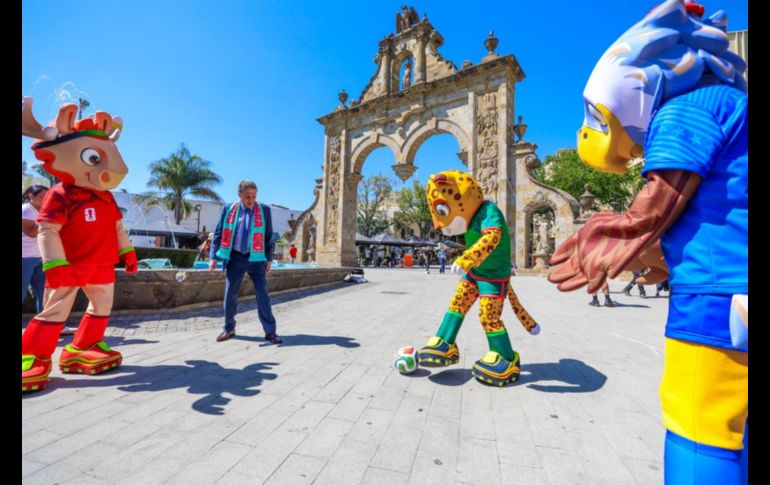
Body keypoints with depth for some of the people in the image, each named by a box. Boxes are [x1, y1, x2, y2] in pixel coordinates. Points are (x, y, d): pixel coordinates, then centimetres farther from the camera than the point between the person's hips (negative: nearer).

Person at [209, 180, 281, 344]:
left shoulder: (264, 210, 0)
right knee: (230, 294, 8)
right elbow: (218, 234, 5)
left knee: (263, 295, -1)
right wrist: (213, 257, -1)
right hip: (235, 258, 1)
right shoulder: (228, 209, 2)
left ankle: (270, 331, 7)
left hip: (256, 258, -1)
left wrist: (269, 259, 0)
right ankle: (229, 329, 27)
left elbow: (269, 236, 3)